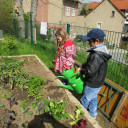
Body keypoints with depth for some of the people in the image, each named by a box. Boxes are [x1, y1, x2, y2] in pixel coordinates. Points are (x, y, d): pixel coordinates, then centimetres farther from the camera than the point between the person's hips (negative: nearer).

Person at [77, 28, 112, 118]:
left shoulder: (96, 55, -32)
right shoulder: (101, 51, 1)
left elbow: (90, 71, -31)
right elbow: (89, 63, 10)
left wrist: (81, 72, -12)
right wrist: (81, 67, 0)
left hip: (92, 85, -9)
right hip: (98, 83, 9)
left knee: (85, 100, 12)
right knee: (93, 98, 26)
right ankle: (93, 114, 48)